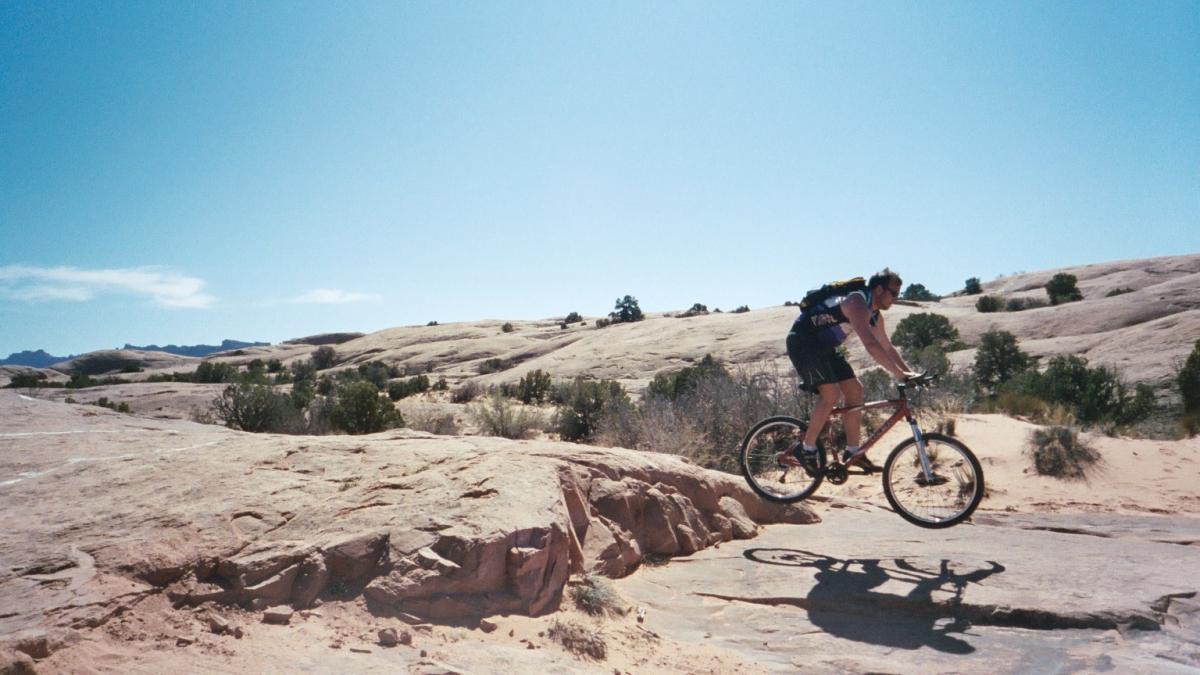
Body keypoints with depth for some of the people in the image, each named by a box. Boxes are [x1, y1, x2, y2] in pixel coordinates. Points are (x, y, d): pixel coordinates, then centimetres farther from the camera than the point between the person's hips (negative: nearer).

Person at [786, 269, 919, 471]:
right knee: (832, 394, -21)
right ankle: (807, 449, -9)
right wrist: (899, 374, -36)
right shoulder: (857, 303, -24)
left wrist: (910, 372, 2)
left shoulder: (874, 315, 7)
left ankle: (853, 451, 11)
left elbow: (887, 348, 13)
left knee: (854, 390, 4)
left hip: (824, 346, 10)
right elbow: (871, 345, -35)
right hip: (803, 342, -10)